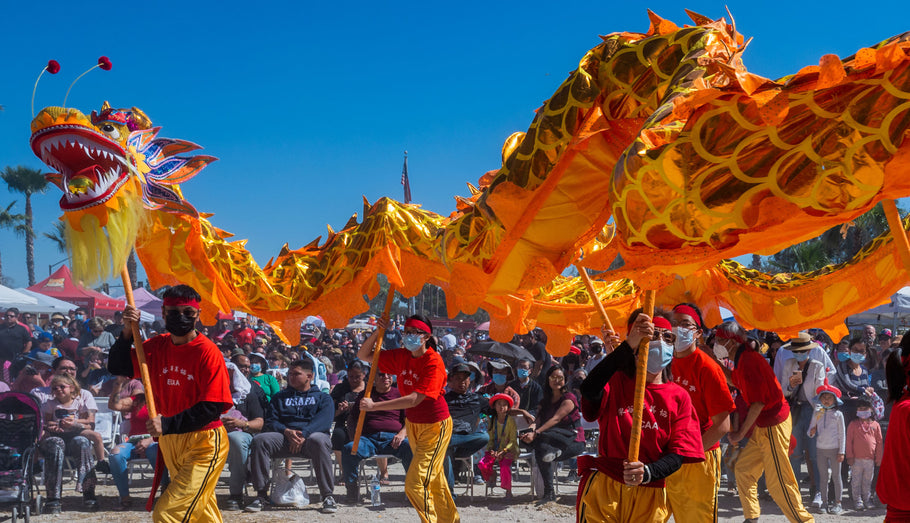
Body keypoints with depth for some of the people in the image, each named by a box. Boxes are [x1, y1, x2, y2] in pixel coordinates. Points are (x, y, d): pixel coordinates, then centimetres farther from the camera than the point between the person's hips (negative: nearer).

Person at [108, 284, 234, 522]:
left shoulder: (207, 351, -16)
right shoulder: (157, 346, 4)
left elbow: (213, 408, -20)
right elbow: (117, 367, 3)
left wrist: (168, 424, -26)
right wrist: (127, 332, -12)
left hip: (203, 444, -7)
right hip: (169, 442, 7)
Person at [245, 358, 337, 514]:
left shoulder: (322, 397, 17)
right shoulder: (280, 397, 27)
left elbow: (324, 420, -3)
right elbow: (271, 421, 12)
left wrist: (303, 434, -21)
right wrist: (286, 431, -11)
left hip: (310, 436, -3)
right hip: (284, 437, 3)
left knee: (319, 441, -40)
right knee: (259, 440, -28)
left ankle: (327, 496, -32)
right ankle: (261, 496, -24)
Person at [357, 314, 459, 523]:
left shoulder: (434, 362, -24)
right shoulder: (401, 356, -3)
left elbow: (414, 399, -32)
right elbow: (363, 356, 3)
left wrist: (374, 406, -34)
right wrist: (377, 332, -16)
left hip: (434, 427, -8)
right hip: (413, 424, 8)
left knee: (415, 484, -13)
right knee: (433, 480, 21)